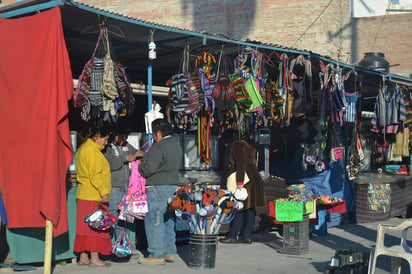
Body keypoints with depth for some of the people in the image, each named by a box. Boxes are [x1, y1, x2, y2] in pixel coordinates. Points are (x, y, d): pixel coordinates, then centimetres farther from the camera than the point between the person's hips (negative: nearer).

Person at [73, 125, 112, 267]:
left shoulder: (83, 148, 20)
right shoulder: (91, 149, -12)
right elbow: (95, 174, -18)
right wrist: (104, 192, -17)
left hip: (84, 195, 10)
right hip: (93, 195, -10)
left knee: (86, 226, 9)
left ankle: (83, 258, 11)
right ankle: (94, 258, -6)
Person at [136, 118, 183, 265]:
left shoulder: (159, 147, -15)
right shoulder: (176, 146, 15)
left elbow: (147, 170, -18)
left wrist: (140, 163, 4)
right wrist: (145, 156, 24)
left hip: (158, 188, -9)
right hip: (173, 186, 10)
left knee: (154, 220, -5)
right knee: (168, 220, 14)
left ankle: (157, 255, -4)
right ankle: (170, 252, 18)